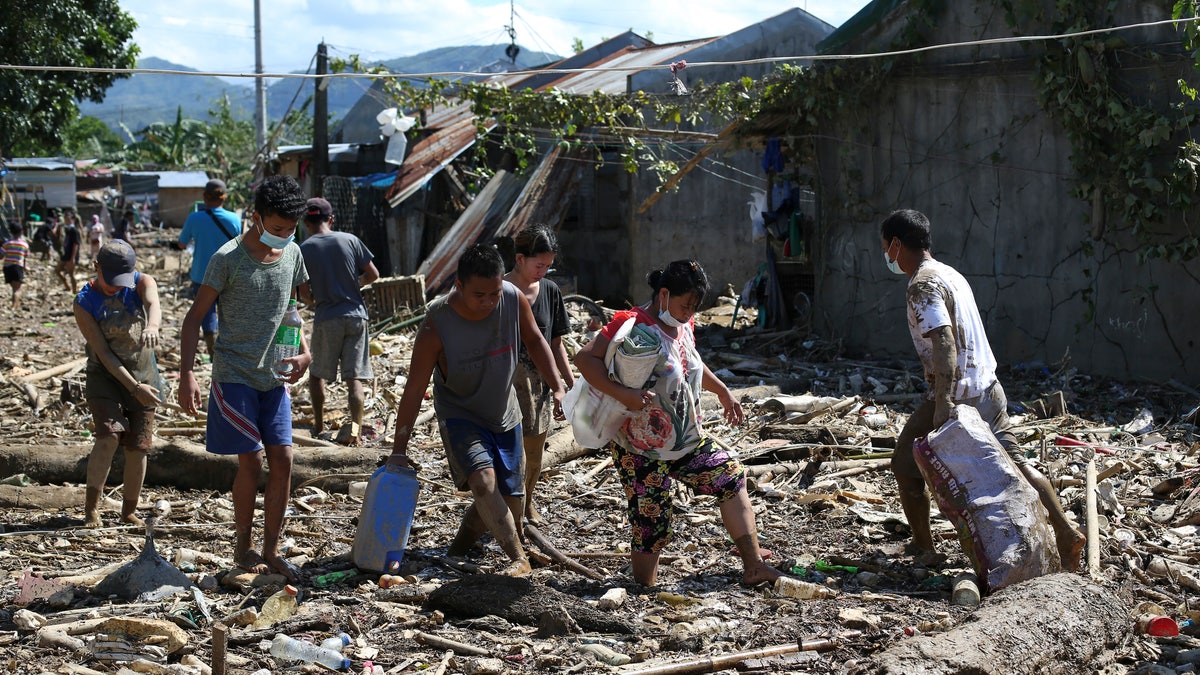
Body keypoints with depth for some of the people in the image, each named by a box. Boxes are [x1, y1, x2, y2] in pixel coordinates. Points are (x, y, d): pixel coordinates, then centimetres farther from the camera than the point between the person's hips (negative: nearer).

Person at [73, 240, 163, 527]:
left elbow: (153, 303, -32)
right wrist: (134, 387, -20)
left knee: (138, 447, 2)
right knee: (109, 437, -22)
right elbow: (102, 352, -15)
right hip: (105, 376, -2)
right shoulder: (84, 302, -11)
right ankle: (91, 507, -11)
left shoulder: (142, 282, -7)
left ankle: (129, 511, 18)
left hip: (144, 374, 2)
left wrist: (152, 326, -57)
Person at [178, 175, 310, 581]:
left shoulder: (292, 254, 5)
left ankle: (271, 549, 10)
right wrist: (186, 374, -16)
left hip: (274, 377, 5)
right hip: (235, 375, -5)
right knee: (251, 460, -6)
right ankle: (243, 546, 12)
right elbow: (195, 317, -8)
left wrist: (304, 351, 5)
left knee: (282, 460, 0)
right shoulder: (228, 258, -12)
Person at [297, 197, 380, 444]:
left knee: (317, 374, 17)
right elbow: (373, 274, 5)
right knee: (354, 377, 2)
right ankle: (355, 426, -13)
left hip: (327, 318, -1)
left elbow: (304, 293, -4)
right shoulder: (349, 240, 1)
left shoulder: (304, 249, -4)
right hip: (356, 315, 2)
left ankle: (319, 426, 22)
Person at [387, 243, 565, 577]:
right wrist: (399, 449, -16)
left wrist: (557, 388, -4)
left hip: (504, 416, 5)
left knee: (509, 499, 8)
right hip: (460, 416, -4)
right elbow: (414, 390, -20)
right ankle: (519, 559, -25)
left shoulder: (514, 299, -18)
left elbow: (534, 340, 3)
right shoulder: (436, 325, -27)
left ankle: (459, 546, 34)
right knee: (483, 479, -29)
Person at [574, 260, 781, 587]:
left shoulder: (683, 327, 8)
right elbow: (585, 358, -26)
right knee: (651, 528, -3)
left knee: (733, 479, 6)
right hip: (644, 451, -8)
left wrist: (722, 391, 31)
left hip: (689, 441, 8)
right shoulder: (633, 326, -18)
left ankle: (753, 566, 11)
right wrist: (623, 394, -33)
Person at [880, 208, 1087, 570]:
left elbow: (943, 342, -28)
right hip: (988, 390, 9)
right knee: (1013, 462, 10)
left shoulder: (923, 286, -15)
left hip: (954, 395, -9)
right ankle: (1066, 531, 5)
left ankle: (922, 548, 13)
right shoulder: (951, 274, 14)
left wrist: (943, 401, -34)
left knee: (906, 465, 7)